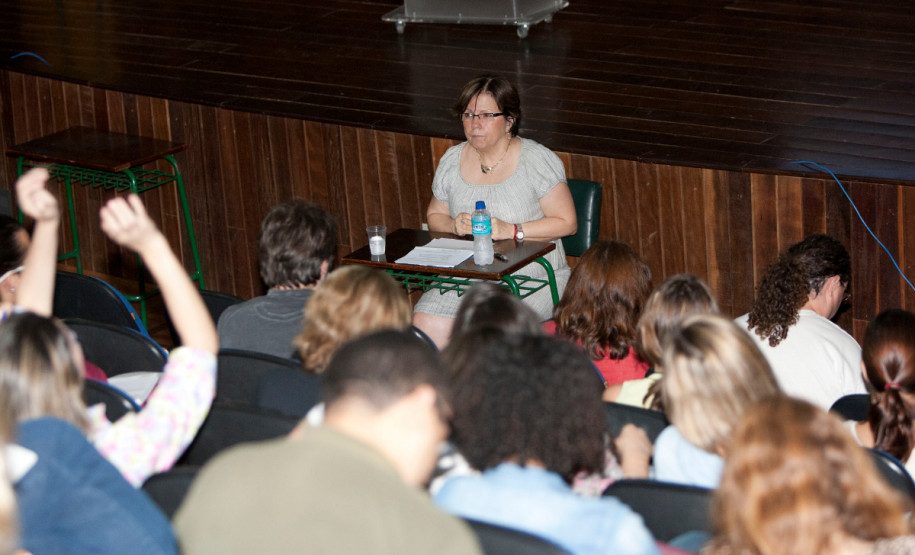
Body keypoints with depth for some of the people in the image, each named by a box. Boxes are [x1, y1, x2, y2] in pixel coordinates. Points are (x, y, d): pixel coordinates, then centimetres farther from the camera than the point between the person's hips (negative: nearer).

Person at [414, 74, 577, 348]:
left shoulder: (538, 160, -5)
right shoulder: (452, 161, 9)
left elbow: (567, 222, -6)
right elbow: (434, 215, 20)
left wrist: (511, 231, -17)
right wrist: (454, 226, -4)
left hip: (532, 278, -4)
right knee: (426, 323, -21)